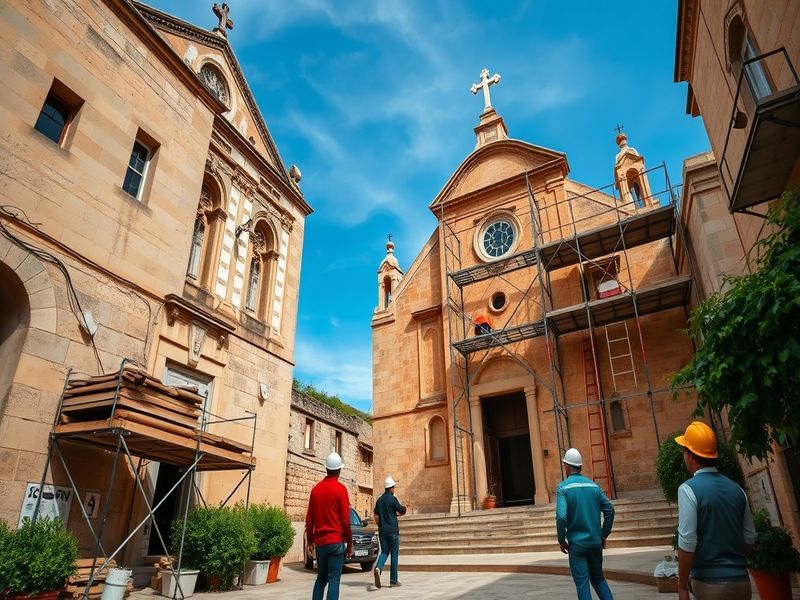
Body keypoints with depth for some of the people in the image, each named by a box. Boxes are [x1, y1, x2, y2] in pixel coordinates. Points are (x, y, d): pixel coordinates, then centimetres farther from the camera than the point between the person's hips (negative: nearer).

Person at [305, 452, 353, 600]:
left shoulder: (316, 489, 5)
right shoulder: (341, 489, -10)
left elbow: (309, 519, 9)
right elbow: (346, 520, -10)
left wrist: (309, 541, 18)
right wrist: (350, 544, -2)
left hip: (320, 542, 5)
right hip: (336, 542, -5)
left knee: (321, 578, 17)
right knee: (334, 580, -1)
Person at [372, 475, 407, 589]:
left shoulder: (379, 500, 8)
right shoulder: (393, 499, -10)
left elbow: (376, 516, 10)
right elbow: (402, 511, -6)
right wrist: (405, 508, 15)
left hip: (382, 530, 5)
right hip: (392, 530, -5)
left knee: (384, 552, 11)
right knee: (394, 554, 5)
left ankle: (378, 567, -18)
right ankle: (393, 580, 8)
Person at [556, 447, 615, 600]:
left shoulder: (563, 487, -10)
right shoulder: (593, 485, 4)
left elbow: (561, 516, -19)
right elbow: (609, 510, 3)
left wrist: (561, 540, -6)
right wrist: (604, 535, 13)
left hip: (576, 543, -4)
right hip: (595, 542, 5)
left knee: (582, 582, 4)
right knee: (598, 578, 20)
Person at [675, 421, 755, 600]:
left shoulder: (688, 489, -14)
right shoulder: (736, 489, 5)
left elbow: (687, 542, -17)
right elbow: (750, 538, 11)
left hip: (710, 582, -6)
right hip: (741, 580, 6)